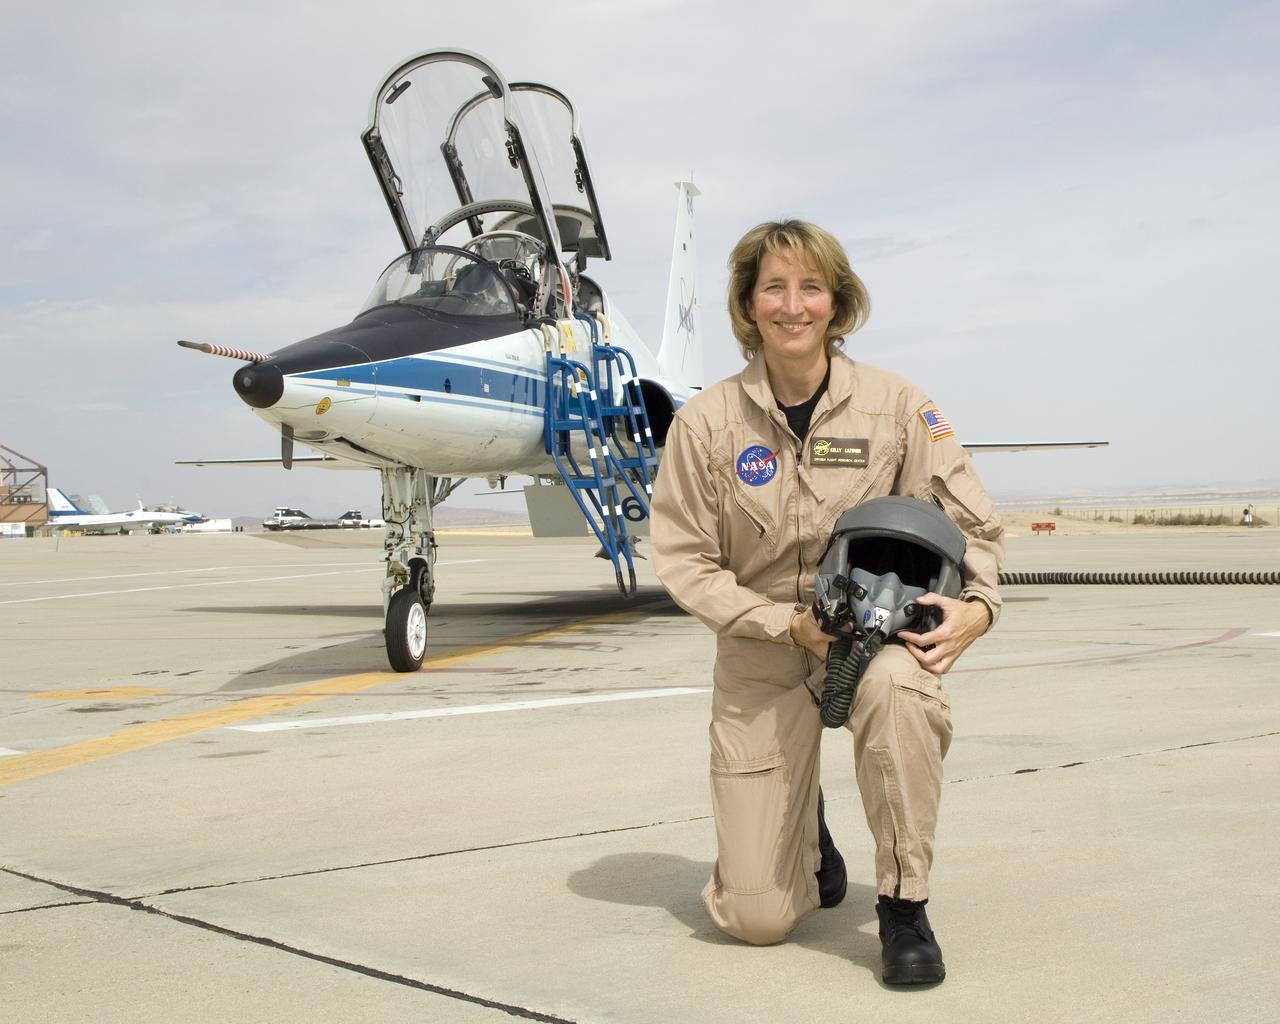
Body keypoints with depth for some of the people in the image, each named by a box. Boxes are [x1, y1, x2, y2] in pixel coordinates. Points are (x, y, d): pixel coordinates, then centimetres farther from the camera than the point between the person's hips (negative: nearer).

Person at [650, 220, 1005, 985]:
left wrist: (977, 605, -22)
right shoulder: (707, 422, -8)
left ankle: (904, 906, -18)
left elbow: (973, 524, -2)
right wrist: (793, 624, -17)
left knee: (896, 684, -41)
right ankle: (805, 825, 33)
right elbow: (685, 562, -7)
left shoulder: (894, 404, -7)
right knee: (755, 918, -4)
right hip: (761, 652, 0)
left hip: (878, 628, 0)